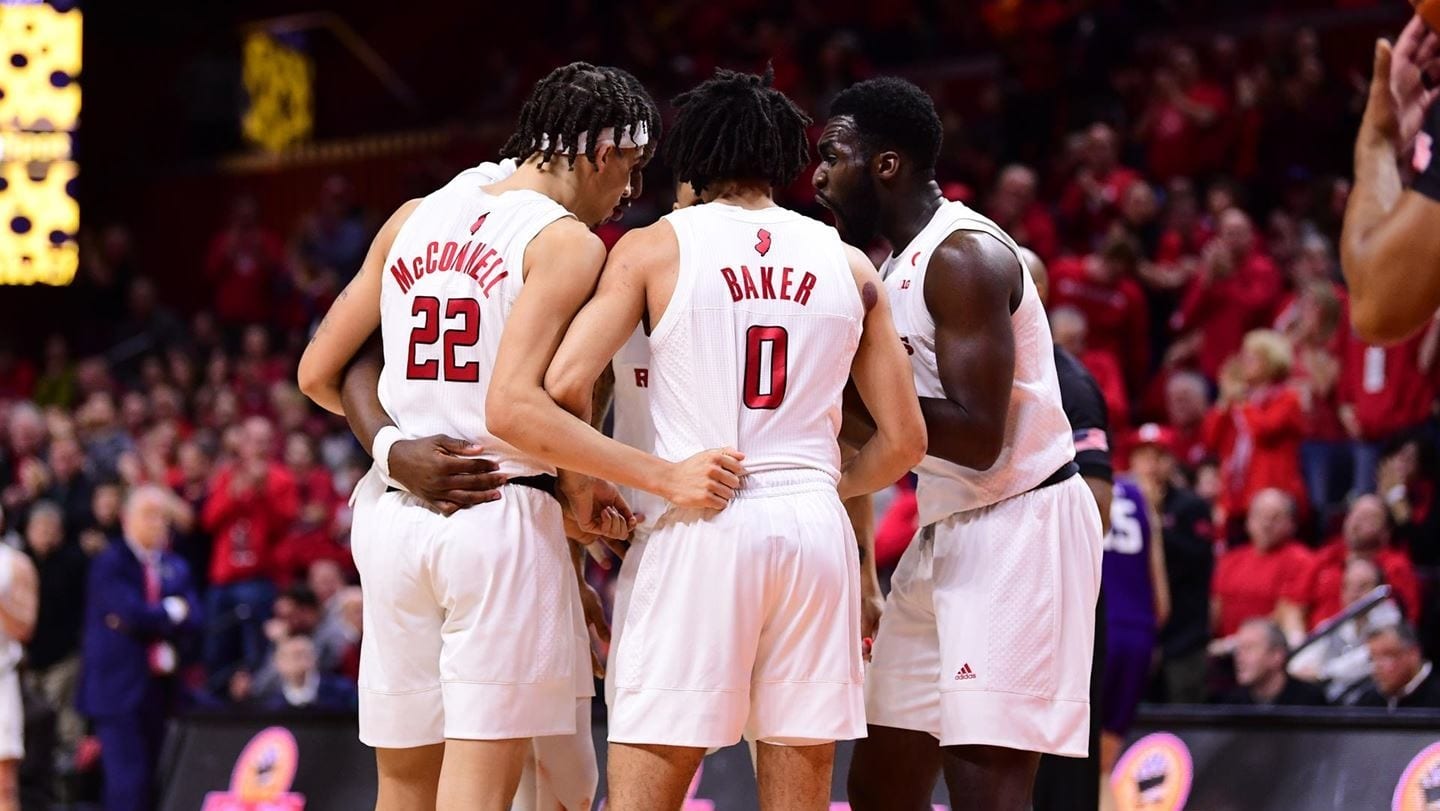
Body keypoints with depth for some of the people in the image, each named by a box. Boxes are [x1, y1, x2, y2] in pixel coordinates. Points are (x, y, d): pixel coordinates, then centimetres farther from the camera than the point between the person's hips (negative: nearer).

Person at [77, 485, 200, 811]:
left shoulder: (176, 568, 14)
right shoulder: (110, 563, -5)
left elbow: (191, 621, 1)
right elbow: (132, 613, -18)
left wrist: (153, 620, -12)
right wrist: (171, 611, -3)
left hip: (160, 686, 6)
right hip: (119, 687, -6)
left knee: (150, 781, 6)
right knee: (128, 784, -13)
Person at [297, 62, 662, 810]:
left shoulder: (413, 221, 12)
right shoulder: (566, 241, -7)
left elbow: (318, 374, 13)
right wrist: (582, 489, -2)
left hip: (393, 515, 6)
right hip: (499, 516, -6)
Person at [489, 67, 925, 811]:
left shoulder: (654, 248, 3)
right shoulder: (848, 265, 11)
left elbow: (518, 407, -8)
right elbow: (903, 441, 16)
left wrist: (662, 476, -7)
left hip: (704, 530, -3)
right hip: (817, 529, 3)